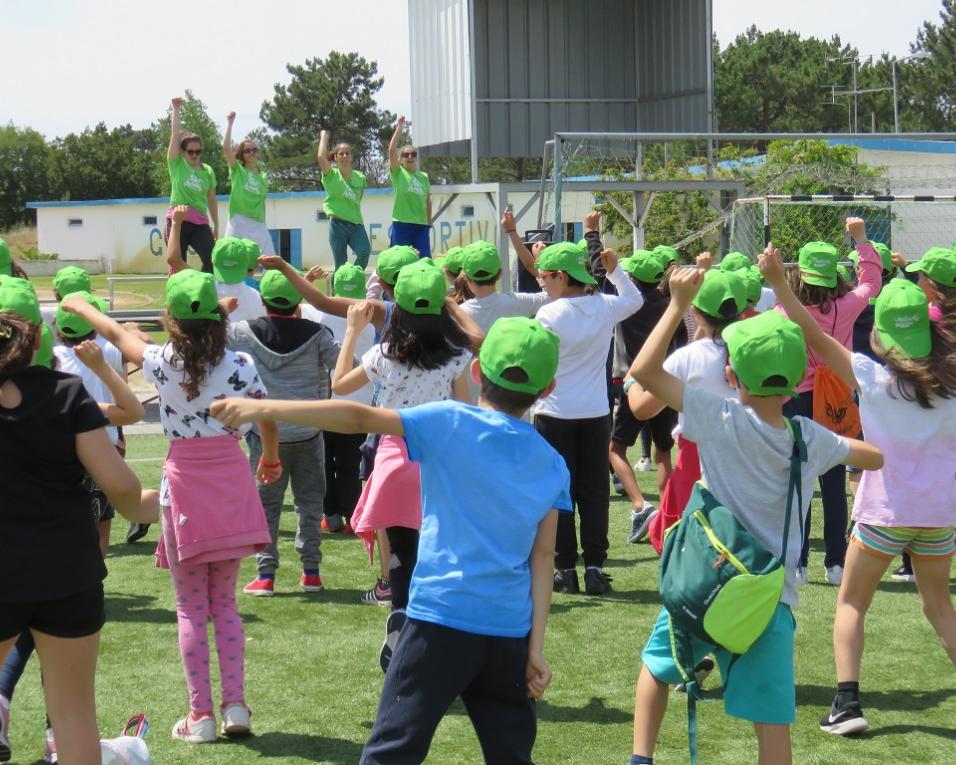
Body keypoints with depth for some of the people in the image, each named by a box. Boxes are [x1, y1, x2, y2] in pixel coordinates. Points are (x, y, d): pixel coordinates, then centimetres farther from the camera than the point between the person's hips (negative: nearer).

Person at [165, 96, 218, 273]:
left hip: (200, 223, 3)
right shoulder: (176, 164, 3)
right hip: (178, 220, -3)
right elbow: (175, 135, -4)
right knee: (177, 263, -2)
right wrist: (176, 109, -5)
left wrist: (216, 225, 18)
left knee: (212, 260, -13)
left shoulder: (207, 171, 11)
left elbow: (212, 200, 16)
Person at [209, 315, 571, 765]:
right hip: (510, 631, 4)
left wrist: (263, 408, -9)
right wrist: (536, 646, 5)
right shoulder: (553, 466, 8)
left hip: (441, 617, -4)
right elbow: (542, 557, 6)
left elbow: (359, 418, -10)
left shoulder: (449, 424, -4)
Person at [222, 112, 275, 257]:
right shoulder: (237, 170, 4)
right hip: (239, 222, -4)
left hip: (258, 224, 4)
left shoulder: (263, 177, 15)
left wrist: (263, 222, 13)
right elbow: (226, 147, -10)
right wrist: (230, 123, -10)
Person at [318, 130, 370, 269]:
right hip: (338, 224, -2)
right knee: (341, 265, -3)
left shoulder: (360, 178, 9)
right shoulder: (331, 175, 0)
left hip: (356, 223, 2)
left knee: (364, 252, -23)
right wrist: (324, 136, -3)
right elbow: (321, 157, -15)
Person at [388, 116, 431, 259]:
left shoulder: (423, 177, 12)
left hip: (421, 226, 4)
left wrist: (429, 223, 17)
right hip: (401, 225, -4)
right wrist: (399, 127, -11)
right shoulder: (398, 173, 1)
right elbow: (392, 150, -11)